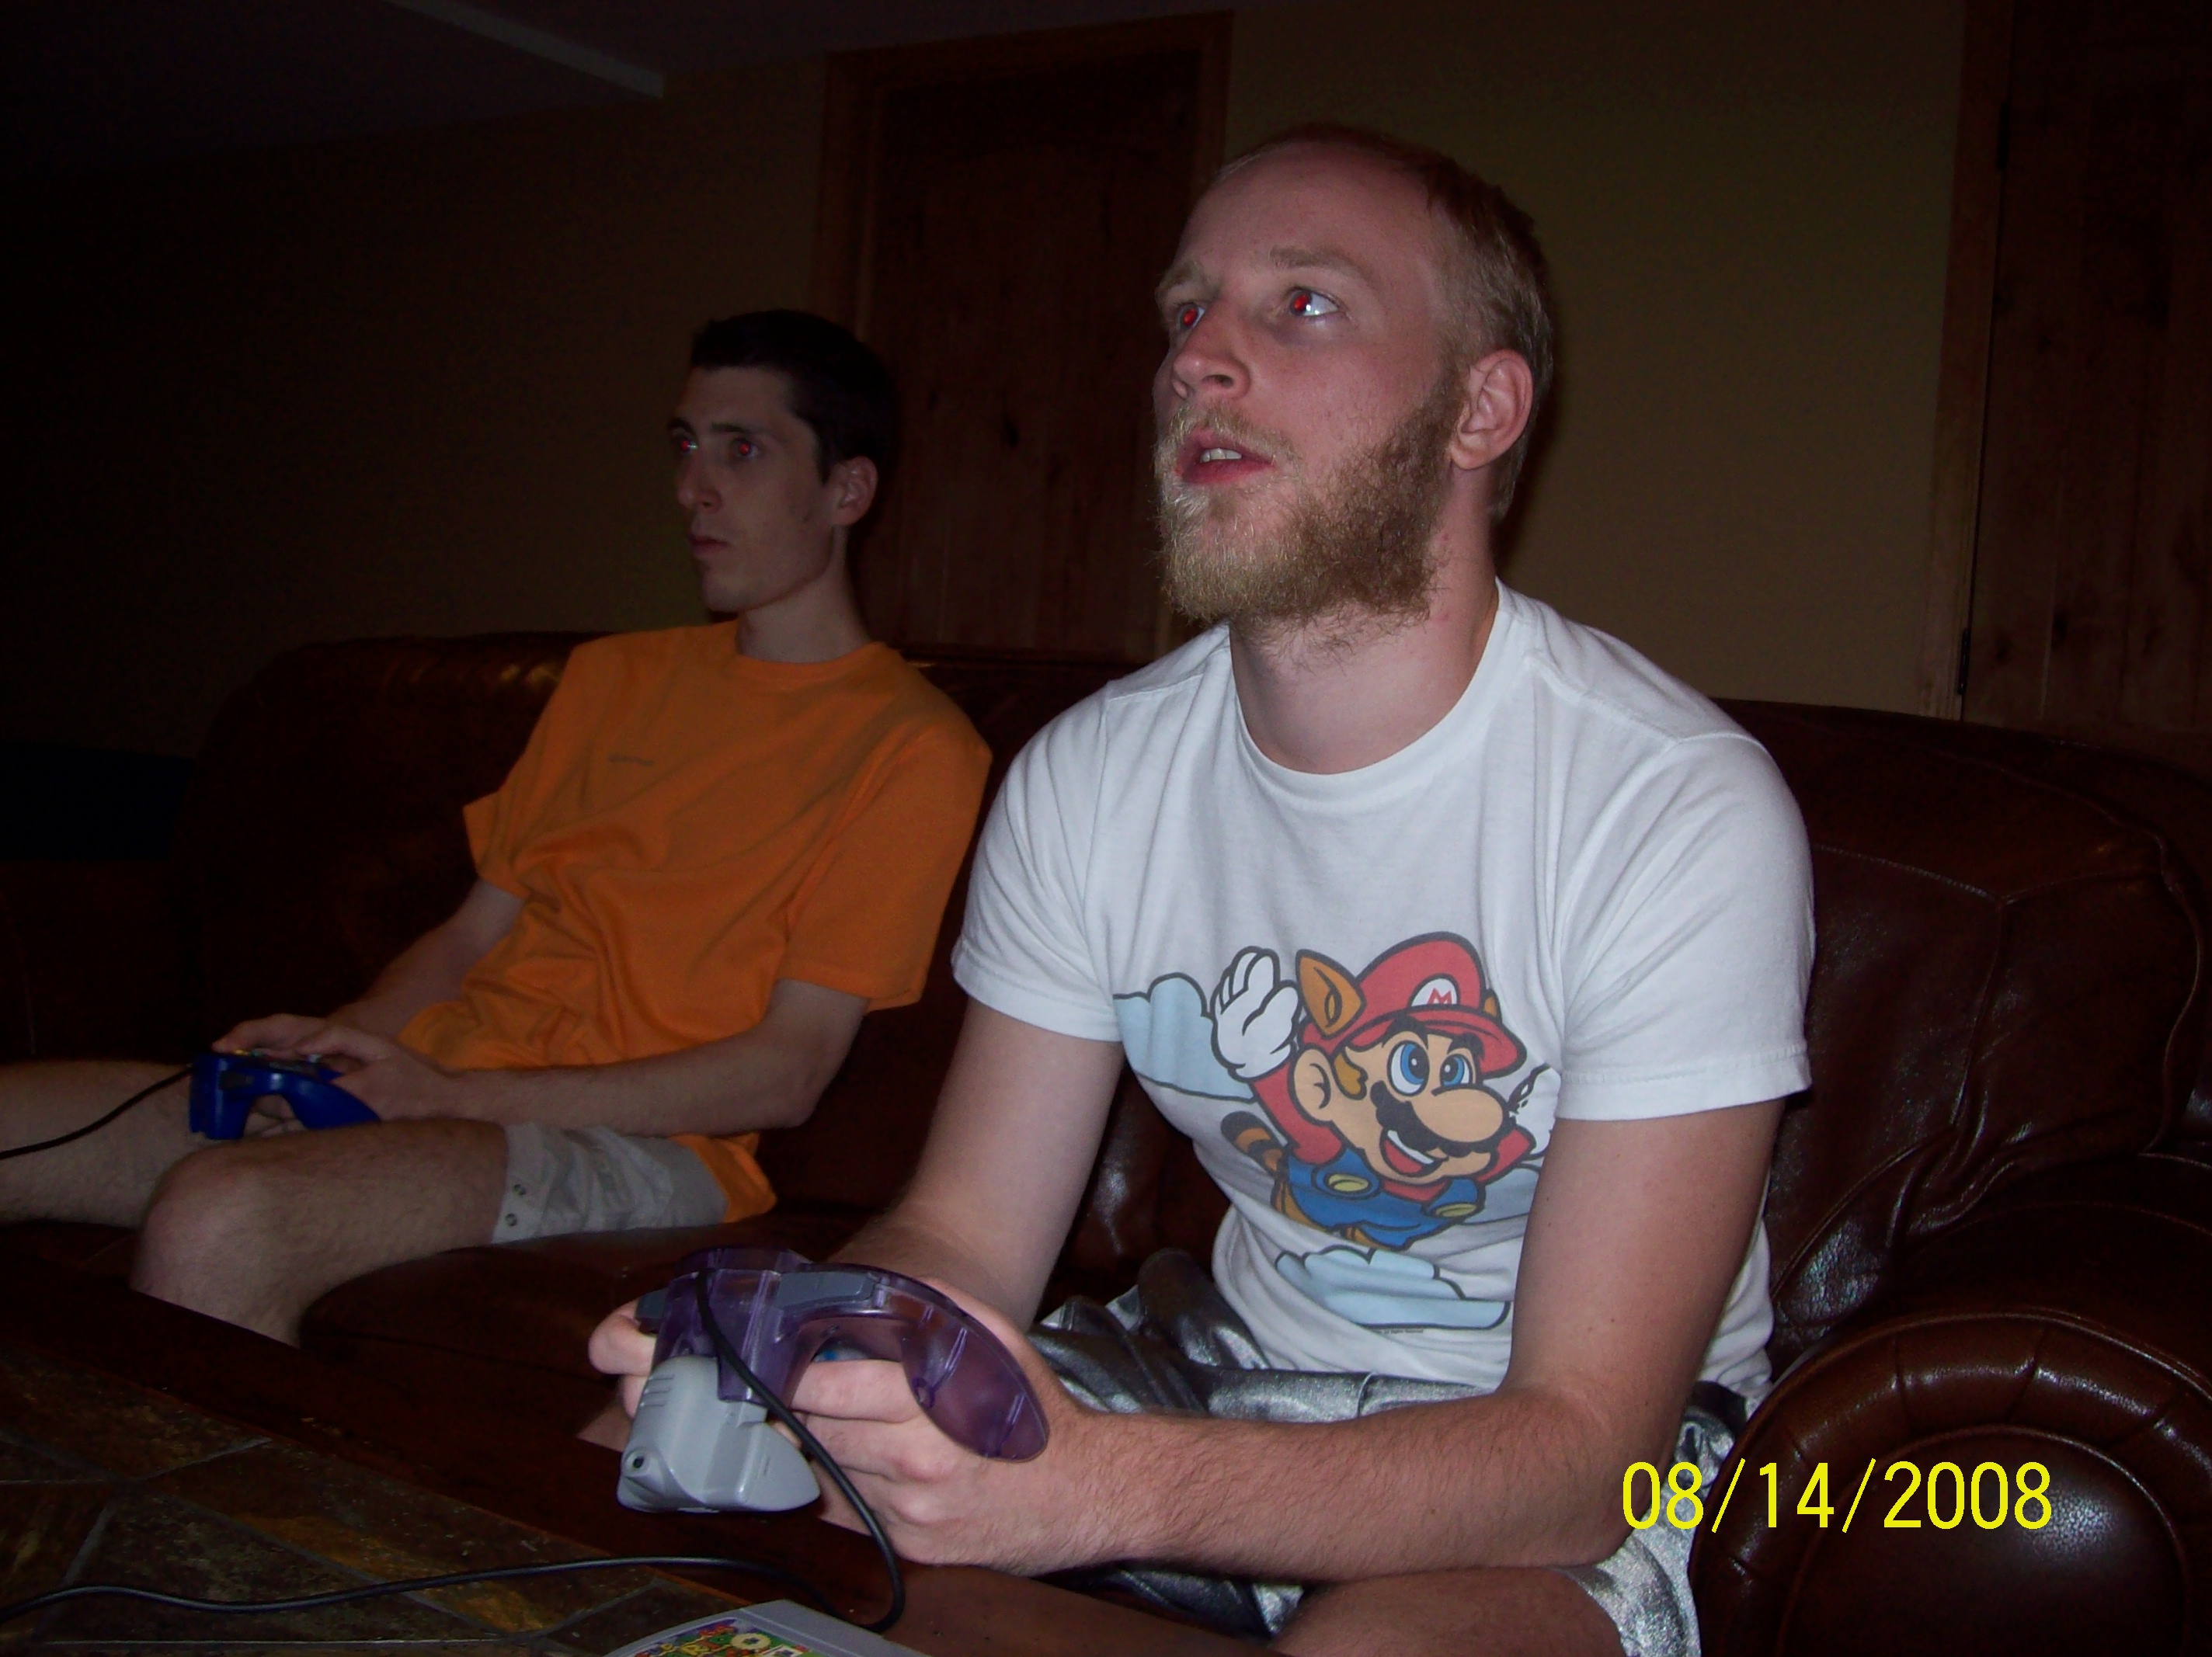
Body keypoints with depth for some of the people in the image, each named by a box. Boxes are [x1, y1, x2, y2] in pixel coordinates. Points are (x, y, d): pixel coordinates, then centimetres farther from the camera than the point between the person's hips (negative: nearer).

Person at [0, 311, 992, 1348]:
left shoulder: (908, 746, -2)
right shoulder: (611, 677, 22)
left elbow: (787, 1074, -9)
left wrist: (459, 1093, -13)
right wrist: (337, 1039, 0)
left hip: (636, 1146, -7)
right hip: (424, 1086, 7)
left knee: (218, 1218, -32)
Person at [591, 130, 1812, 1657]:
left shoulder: (1682, 808, -21)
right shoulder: (1085, 776, -4)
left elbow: (1582, 1449, -24)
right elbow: (967, 1235, -1)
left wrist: (1106, 1487, -39)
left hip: (1561, 1486, -3)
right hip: (1225, 1369, 4)